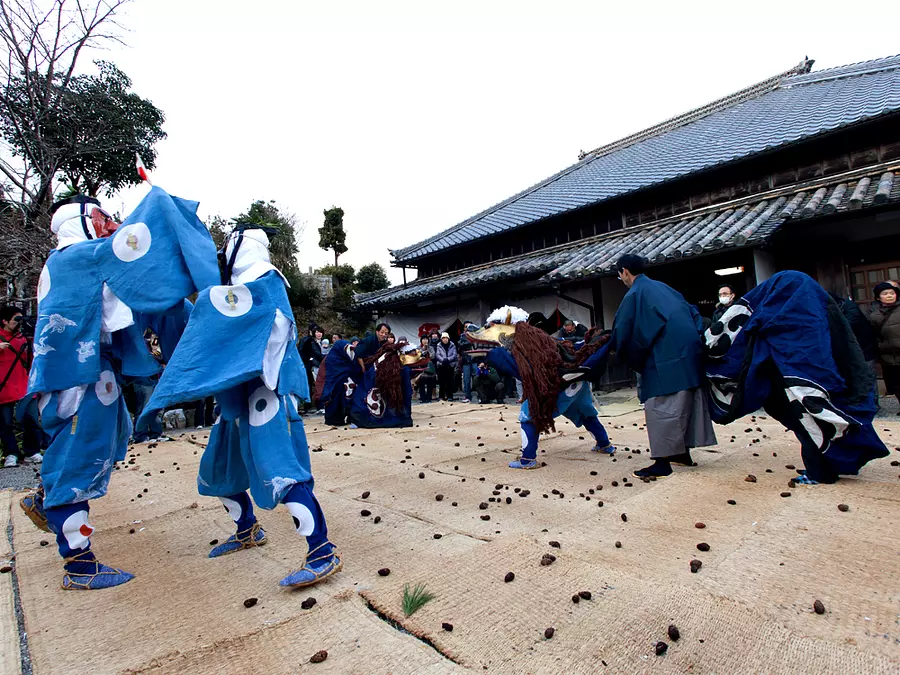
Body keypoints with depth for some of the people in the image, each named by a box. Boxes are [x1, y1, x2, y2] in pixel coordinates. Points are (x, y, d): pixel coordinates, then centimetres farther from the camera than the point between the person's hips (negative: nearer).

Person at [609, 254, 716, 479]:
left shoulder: (634, 294, -2)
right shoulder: (661, 287, 21)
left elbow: (622, 329, 0)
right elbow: (690, 312, 26)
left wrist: (613, 349, 16)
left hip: (666, 355, -9)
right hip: (690, 349, 9)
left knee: (660, 407, -6)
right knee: (685, 402, 14)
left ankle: (663, 462, -6)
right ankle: (683, 451, 25)